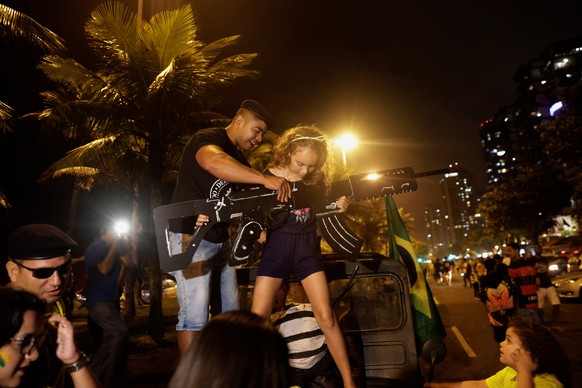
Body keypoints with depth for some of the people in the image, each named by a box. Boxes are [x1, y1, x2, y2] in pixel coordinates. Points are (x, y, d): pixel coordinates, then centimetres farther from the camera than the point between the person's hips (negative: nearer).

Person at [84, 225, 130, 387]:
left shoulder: (111, 248, 14)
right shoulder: (97, 247, -12)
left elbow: (127, 262, 12)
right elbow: (104, 269, -24)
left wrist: (121, 246, 5)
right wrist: (114, 247, -19)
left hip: (108, 299, 10)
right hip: (99, 301, -10)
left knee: (109, 338, 16)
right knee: (120, 332, -23)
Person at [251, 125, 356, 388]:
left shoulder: (316, 180, 0)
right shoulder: (269, 176, -5)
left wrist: (338, 208, -14)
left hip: (307, 250, 1)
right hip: (275, 249, -1)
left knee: (325, 316, -3)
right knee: (257, 317, 0)